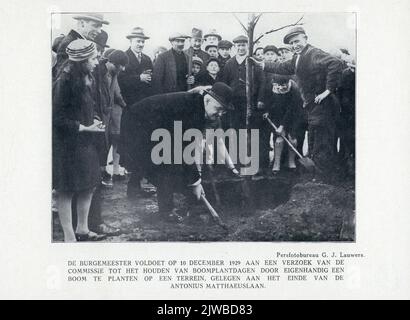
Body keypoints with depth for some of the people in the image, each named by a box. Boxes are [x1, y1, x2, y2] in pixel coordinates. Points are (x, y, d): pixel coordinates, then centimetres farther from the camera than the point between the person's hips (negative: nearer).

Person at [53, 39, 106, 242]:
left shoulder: (87, 79, 7)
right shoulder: (64, 81, -19)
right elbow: (58, 117, -18)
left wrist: (94, 121, 1)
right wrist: (84, 128, -19)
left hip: (85, 141, 9)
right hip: (67, 143, -9)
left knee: (88, 186, 14)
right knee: (66, 191, 2)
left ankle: (82, 230, 29)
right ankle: (69, 237, 11)